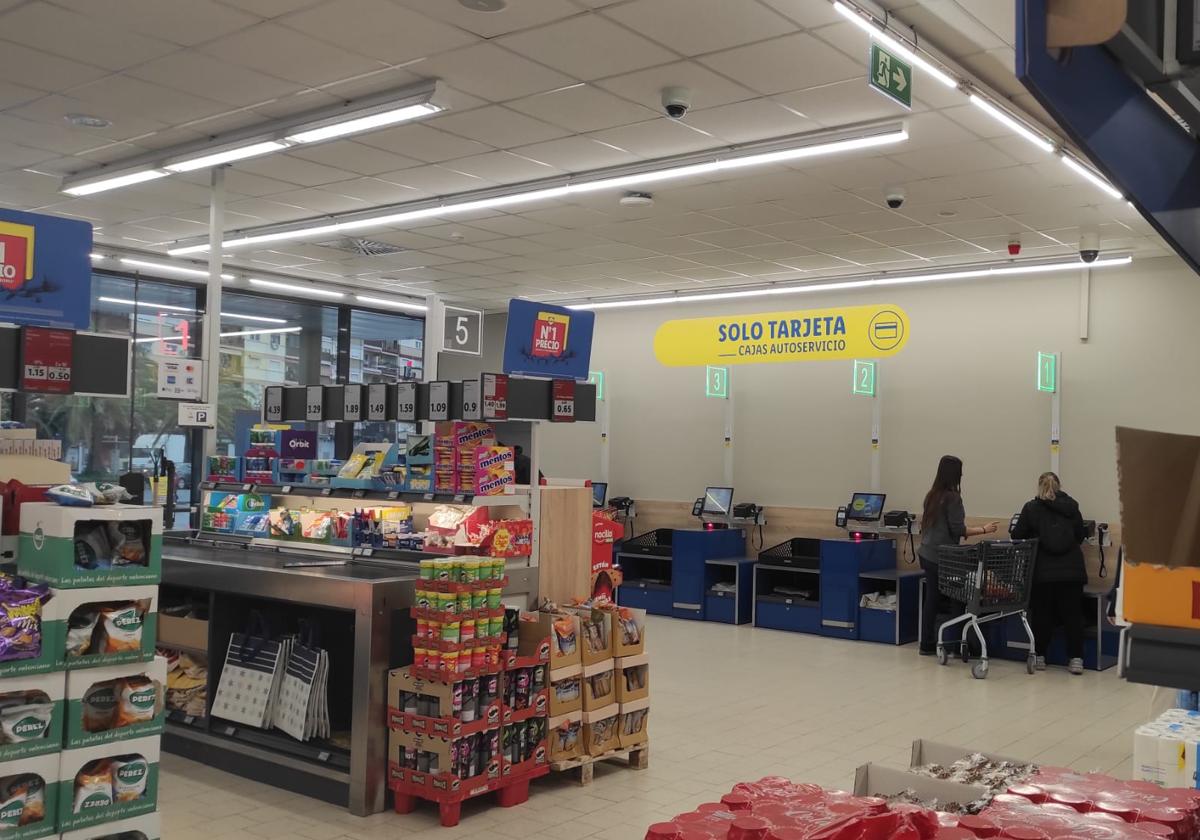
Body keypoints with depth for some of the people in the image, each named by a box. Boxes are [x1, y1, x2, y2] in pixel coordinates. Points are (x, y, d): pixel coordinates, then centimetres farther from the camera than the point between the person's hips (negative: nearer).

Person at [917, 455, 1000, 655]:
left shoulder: (931, 495, 11)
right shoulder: (952, 498, -13)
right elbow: (957, 530, -15)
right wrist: (984, 530, -8)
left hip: (927, 554, 8)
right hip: (942, 557, -8)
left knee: (931, 599, 10)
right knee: (951, 601, 2)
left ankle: (927, 644, 13)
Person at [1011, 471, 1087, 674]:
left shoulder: (1031, 508, -3)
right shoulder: (1072, 506, 3)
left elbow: (1017, 535, 1)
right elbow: (1081, 536, 10)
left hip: (1043, 572, -1)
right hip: (1071, 570, 1)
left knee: (1042, 614, 9)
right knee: (1073, 614, 7)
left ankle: (1039, 656, 13)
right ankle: (1076, 659, 5)